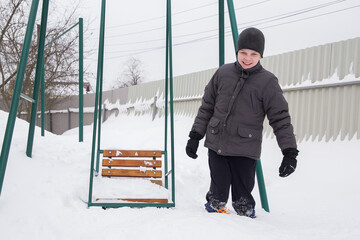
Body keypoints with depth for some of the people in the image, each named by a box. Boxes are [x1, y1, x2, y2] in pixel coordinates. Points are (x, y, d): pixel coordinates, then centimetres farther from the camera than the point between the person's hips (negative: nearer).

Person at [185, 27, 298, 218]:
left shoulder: (267, 81, -3)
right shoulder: (223, 73, 5)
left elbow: (280, 118, -2)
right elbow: (207, 107, 13)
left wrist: (290, 152, -8)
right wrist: (195, 135, 10)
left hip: (245, 151, -2)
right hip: (216, 145, 2)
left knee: (242, 198, 5)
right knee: (217, 194, 8)